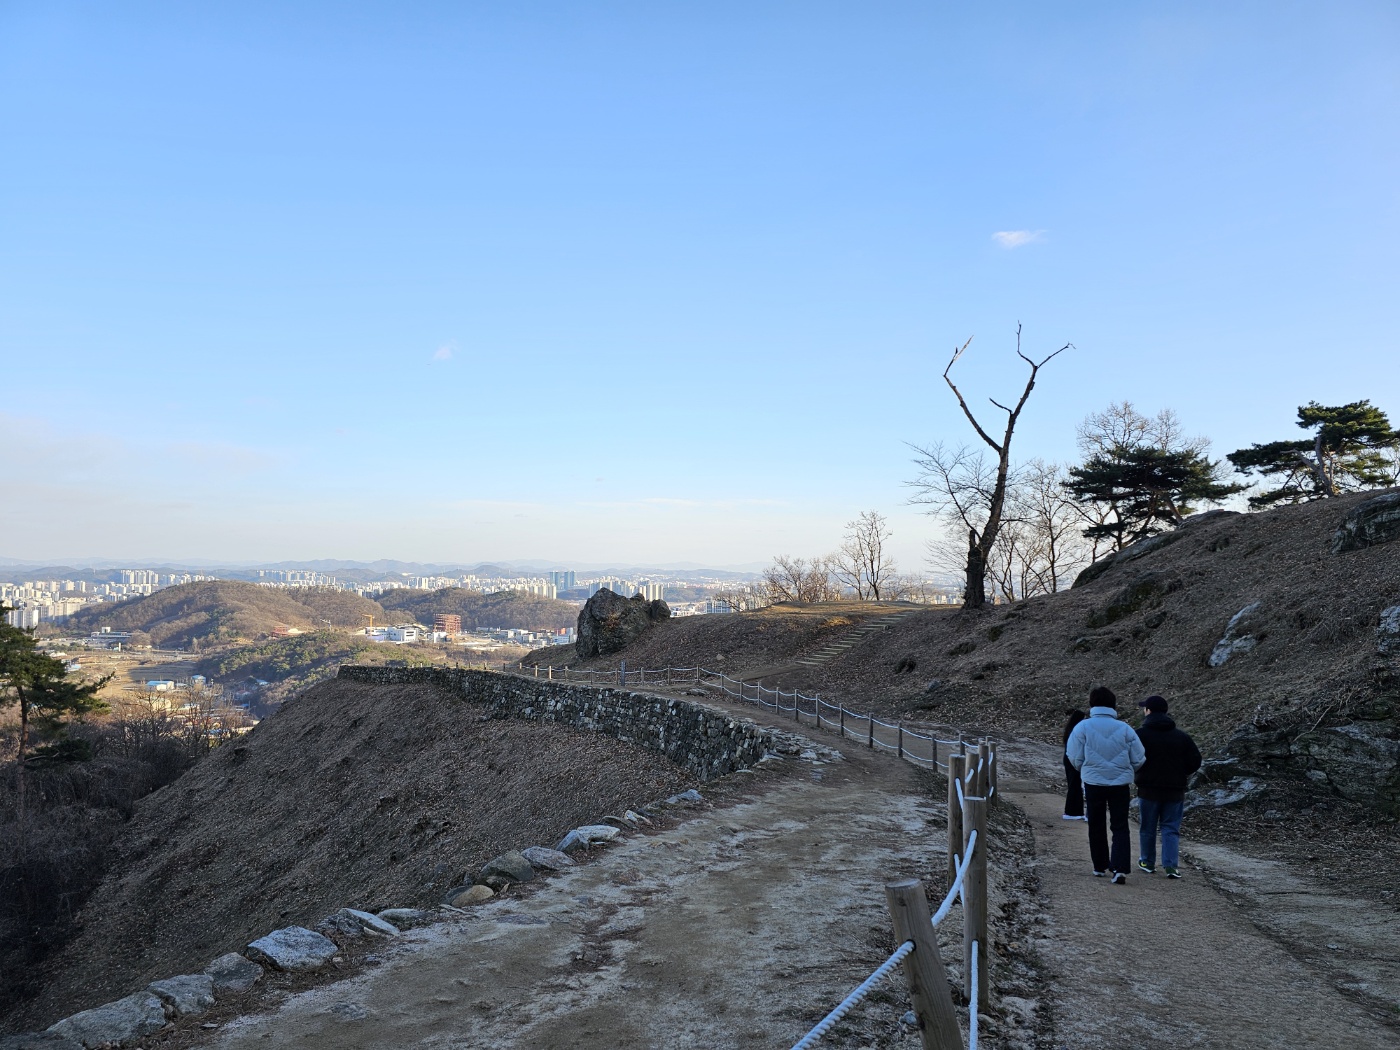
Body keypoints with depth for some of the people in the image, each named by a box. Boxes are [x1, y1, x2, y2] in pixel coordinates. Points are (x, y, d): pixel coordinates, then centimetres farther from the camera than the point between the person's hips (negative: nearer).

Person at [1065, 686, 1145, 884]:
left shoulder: (1083, 726, -9)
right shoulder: (1125, 728, -7)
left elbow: (1074, 758, -5)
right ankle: (1120, 868, -7)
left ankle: (1100, 866, 24)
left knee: (1096, 826, 16)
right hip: (1121, 784, 0)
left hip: (1093, 783, 0)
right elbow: (1139, 759, -1)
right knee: (1120, 827, 6)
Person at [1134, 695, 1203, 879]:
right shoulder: (1182, 736, 1)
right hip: (1175, 790, 2)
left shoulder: (1140, 735, -9)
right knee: (1171, 828, 7)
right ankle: (1171, 865, -4)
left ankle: (1148, 862, 22)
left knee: (1148, 828, 12)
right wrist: (1181, 774, 16)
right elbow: (1195, 761, 2)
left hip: (1148, 789, -2)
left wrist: (1137, 775, 7)